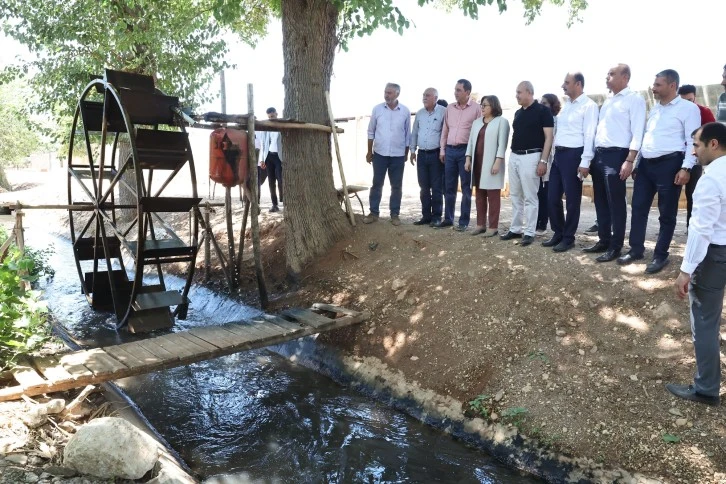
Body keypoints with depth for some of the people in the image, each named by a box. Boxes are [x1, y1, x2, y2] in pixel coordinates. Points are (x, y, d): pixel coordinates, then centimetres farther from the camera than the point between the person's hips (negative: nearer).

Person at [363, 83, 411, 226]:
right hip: (380, 154, 0)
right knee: (377, 184, 5)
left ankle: (394, 214, 15)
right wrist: (369, 152, 5)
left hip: (398, 155, 0)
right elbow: (371, 131, 6)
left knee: (396, 186, 5)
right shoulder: (377, 109, 0)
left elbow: (407, 134, 6)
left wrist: (406, 154, 6)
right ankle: (374, 212, 15)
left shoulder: (405, 111, -1)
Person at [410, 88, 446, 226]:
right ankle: (426, 216, 16)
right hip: (422, 154, 5)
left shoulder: (443, 112, -6)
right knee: (424, 187, 8)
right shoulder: (420, 113, 11)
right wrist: (413, 150, 13)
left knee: (437, 188, 0)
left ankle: (436, 217, 7)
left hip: (436, 154, -5)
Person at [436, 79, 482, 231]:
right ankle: (448, 218, 19)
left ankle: (464, 221, 7)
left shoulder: (476, 108, -3)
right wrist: (442, 150, 10)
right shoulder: (450, 108, 11)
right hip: (450, 150, 5)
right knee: (449, 187, 9)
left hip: (466, 150, -5)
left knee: (466, 187, 1)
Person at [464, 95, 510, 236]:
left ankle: (493, 227, -1)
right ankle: (481, 224, 14)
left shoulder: (501, 121, -1)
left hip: (491, 164, -6)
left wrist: (497, 162, -17)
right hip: (477, 162, 6)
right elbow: (471, 142, 17)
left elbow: (502, 144, -9)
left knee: (493, 195, -5)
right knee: (480, 195, 8)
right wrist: (468, 159, 8)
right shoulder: (476, 122, 18)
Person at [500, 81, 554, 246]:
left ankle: (529, 232, 4)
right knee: (515, 196, 11)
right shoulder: (518, 113, 14)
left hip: (530, 157, -7)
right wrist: (512, 155, 16)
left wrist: (543, 160, -17)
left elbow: (548, 137, -10)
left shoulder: (543, 111, -6)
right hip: (514, 157, 7)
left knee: (529, 198, -3)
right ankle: (515, 229, 20)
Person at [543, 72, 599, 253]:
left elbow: (589, 135, -13)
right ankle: (558, 233, 24)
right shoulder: (566, 104, 17)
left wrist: (585, 162, -18)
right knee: (552, 197, 10)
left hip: (573, 155, -8)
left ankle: (568, 238, 12)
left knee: (572, 199, 2)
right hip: (558, 154, 8)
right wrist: (553, 154, 15)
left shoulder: (589, 105, -7)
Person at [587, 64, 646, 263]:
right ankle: (603, 240, 21)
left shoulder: (634, 99, -4)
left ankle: (615, 246, 5)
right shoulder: (608, 101, 19)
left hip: (616, 155, -8)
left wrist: (629, 160, -19)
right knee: (601, 201, 11)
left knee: (616, 202, -3)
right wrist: (593, 155, 14)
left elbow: (637, 132, -12)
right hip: (599, 154, 8)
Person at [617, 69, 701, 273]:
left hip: (669, 164, -6)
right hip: (646, 164, 7)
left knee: (667, 213, 3)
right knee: (638, 208, 7)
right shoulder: (654, 108, 18)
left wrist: (686, 167, -16)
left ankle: (660, 255, 11)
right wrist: (636, 163, 17)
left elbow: (692, 141, -8)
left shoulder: (688, 108, -2)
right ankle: (636, 249, 19)